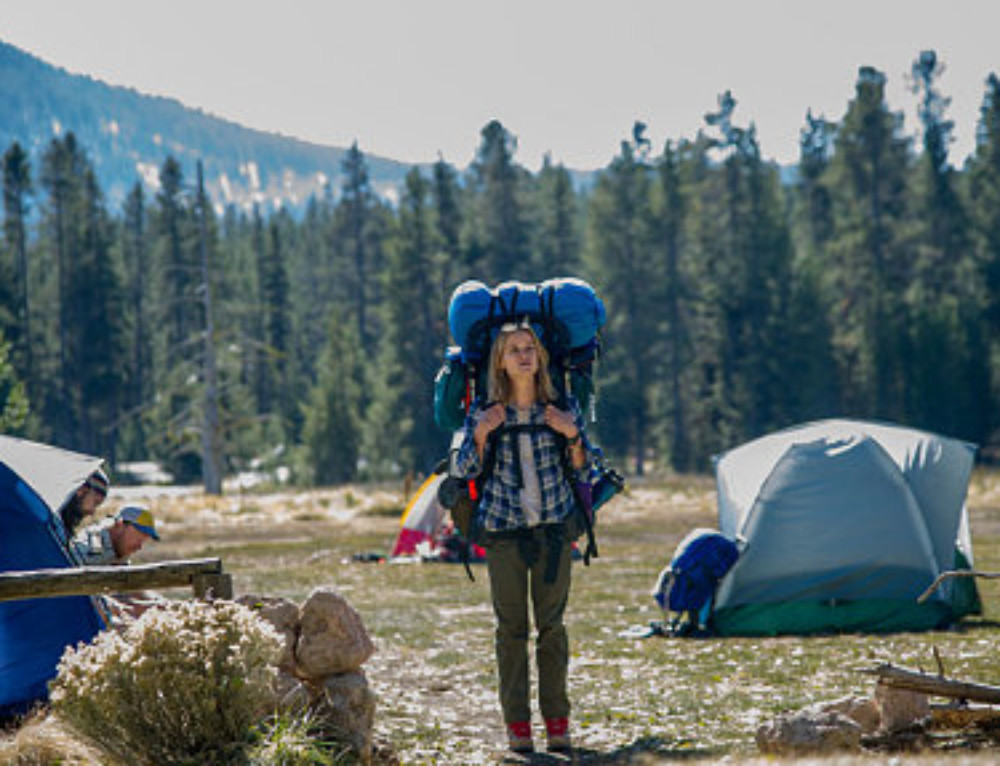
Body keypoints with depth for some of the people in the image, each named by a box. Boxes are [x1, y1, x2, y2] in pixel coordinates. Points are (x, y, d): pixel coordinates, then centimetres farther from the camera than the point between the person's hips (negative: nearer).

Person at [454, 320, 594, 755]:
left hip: (554, 525, 0)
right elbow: (466, 470, 2)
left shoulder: (562, 408, 1)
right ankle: (517, 725, 5)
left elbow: (582, 466, 8)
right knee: (511, 625, 1)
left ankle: (557, 722, 8)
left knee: (551, 623, 1)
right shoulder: (484, 413, -1)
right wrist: (480, 436, -15)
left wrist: (573, 435, -11)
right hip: (503, 527, 0)